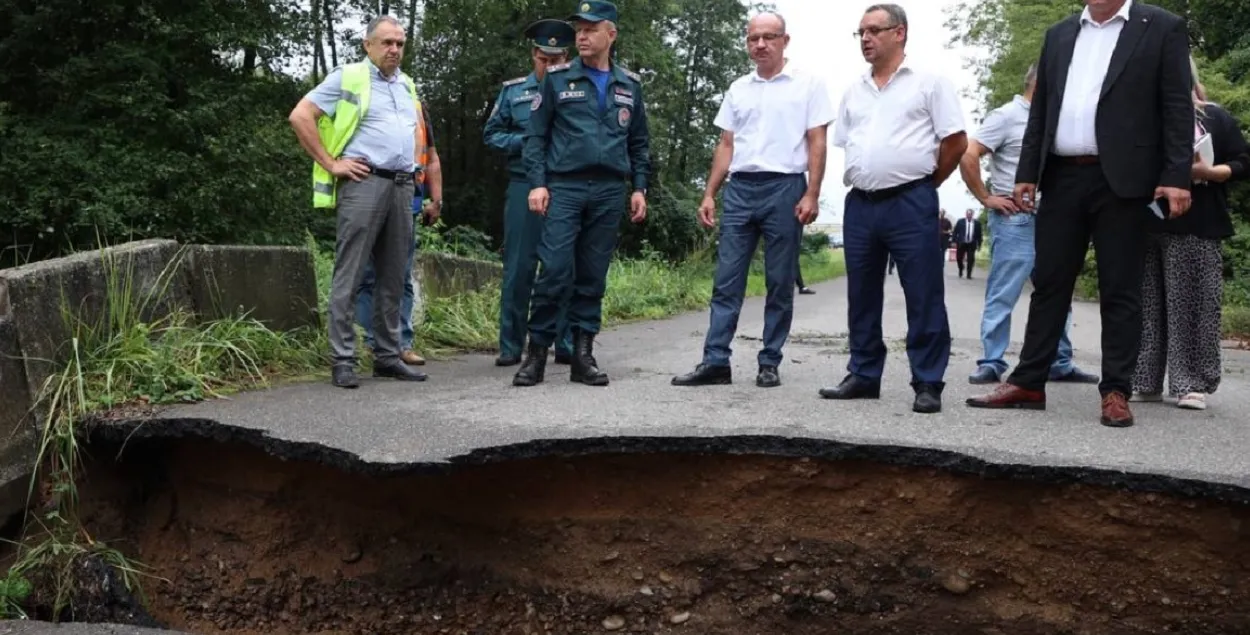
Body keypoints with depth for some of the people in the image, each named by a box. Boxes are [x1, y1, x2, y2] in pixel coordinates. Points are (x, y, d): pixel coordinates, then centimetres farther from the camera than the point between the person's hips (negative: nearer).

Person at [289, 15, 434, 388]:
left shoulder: (406, 85, 20)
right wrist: (331, 164, -9)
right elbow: (300, 117, -6)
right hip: (364, 183, -6)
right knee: (349, 276, -6)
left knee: (393, 278, 9)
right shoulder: (347, 78, 1)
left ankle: (387, 356, 16)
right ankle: (343, 361, -3)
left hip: (403, 186, 7)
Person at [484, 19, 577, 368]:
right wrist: (525, 141, -6)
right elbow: (492, 134, 9)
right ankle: (510, 347, 9)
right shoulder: (512, 90, 10)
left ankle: (567, 345, 13)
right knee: (519, 267, 2)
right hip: (525, 187, 0)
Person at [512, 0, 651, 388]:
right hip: (564, 186, -2)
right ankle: (537, 352, 0)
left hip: (610, 192, 3)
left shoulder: (629, 84, 13)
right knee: (555, 271, -10)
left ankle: (583, 355, 10)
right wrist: (537, 183, -7)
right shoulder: (557, 79, 5)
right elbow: (536, 135, 3)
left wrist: (639, 188, 8)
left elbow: (639, 143, 17)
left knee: (593, 276, 5)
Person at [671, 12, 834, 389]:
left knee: (780, 283, 2)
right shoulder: (738, 89, 15)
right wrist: (709, 195, 8)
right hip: (739, 189, 4)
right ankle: (716, 361, 2)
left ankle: (769, 363, 9)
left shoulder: (808, 84, 2)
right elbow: (726, 146, 15)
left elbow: (817, 143, -2)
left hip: (784, 188, -4)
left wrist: (812, 195, -12)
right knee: (726, 280, 0)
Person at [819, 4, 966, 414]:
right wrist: (859, 180, 12)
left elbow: (956, 142, -1)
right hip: (860, 205, 6)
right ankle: (863, 376, 19)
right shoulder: (854, 92, 15)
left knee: (923, 299, -3)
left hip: (910, 204, -5)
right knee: (861, 297, 10)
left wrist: (924, 184, 4)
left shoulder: (928, 82, 0)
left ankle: (928, 384, 2)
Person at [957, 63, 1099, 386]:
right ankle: (991, 363, 1)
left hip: (1050, 219, 8)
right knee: (1002, 295, -5)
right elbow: (967, 155, -15)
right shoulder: (1006, 116, -6)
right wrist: (986, 198, -12)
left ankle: (1060, 363, 19)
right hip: (1016, 219, -8)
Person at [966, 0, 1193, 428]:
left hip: (1121, 179, -4)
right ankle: (1028, 383, 10)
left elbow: (1177, 107, -3)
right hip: (1062, 177, 4)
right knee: (1049, 282, 6)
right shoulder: (1059, 35, 16)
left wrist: (1177, 176, -12)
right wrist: (1027, 173, 8)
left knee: (1120, 290, 1)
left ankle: (1116, 391, 6)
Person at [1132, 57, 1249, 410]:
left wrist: (1208, 172, -10)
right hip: (1145, 225, 3)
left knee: (1192, 306, -6)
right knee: (1147, 306, 2)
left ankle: (1194, 384, -1)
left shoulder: (1215, 117, 11)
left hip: (1196, 228, -3)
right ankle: (1144, 381, 7)